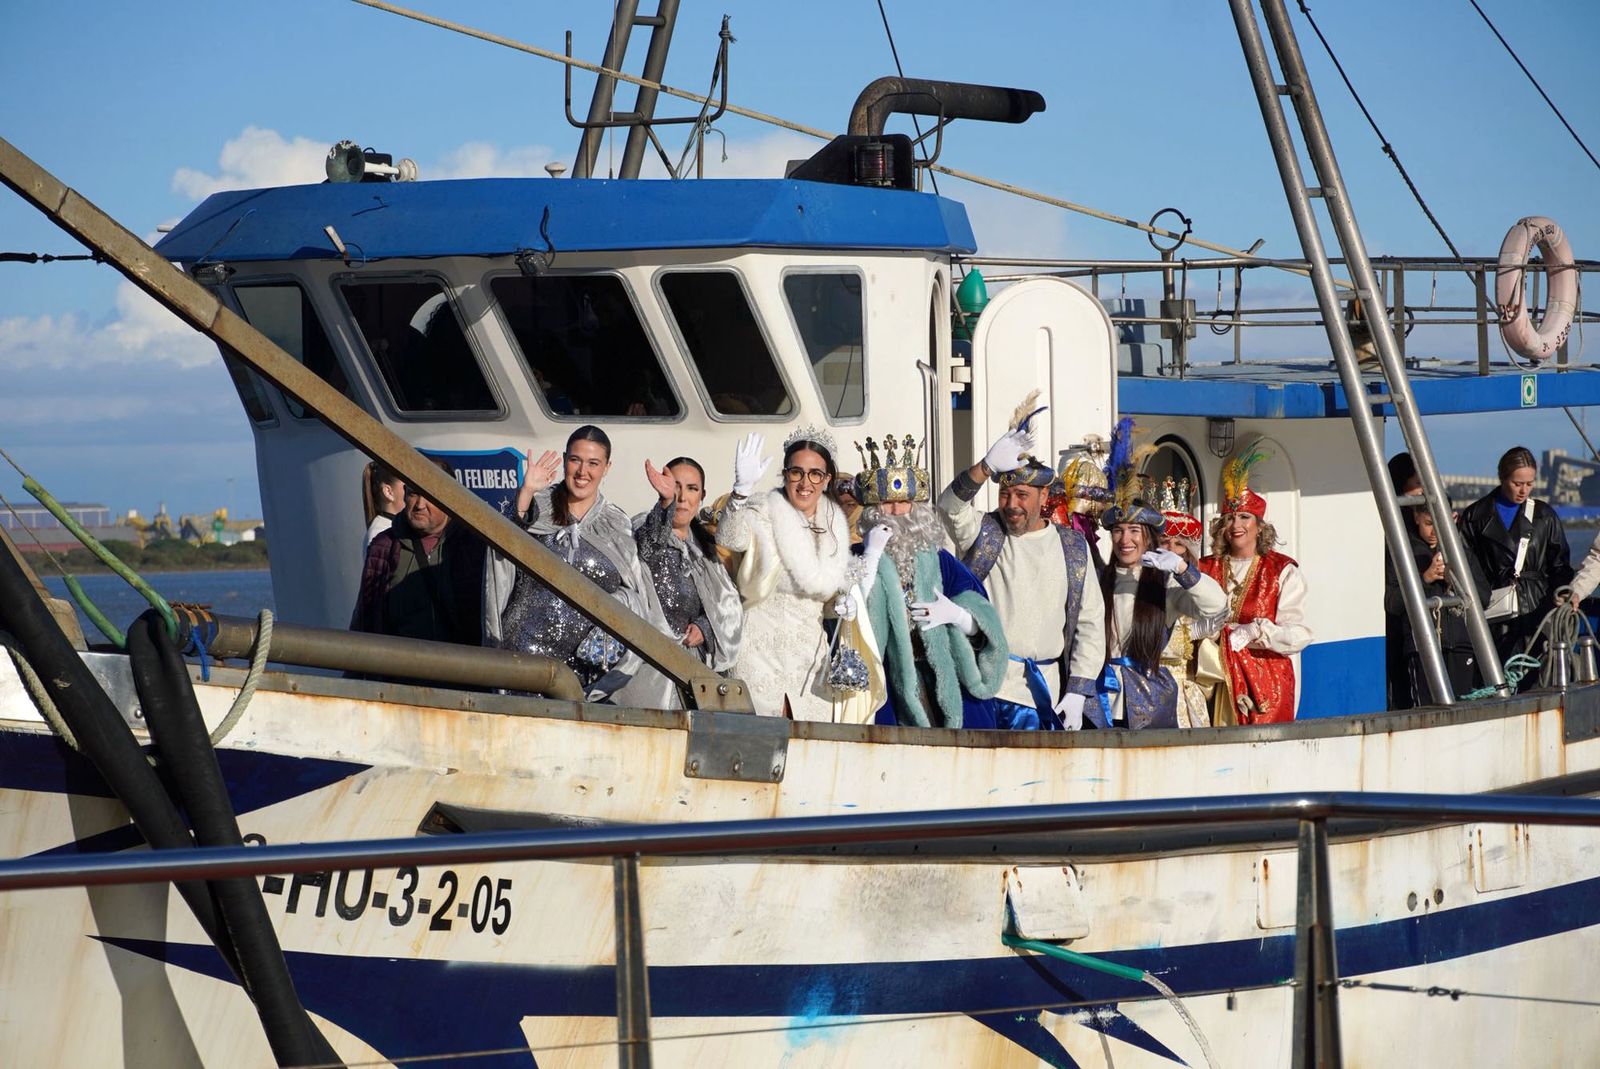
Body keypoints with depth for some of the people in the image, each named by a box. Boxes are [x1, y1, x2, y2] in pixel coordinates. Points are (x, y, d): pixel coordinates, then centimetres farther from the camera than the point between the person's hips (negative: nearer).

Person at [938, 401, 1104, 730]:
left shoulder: (1072, 547, 10)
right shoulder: (983, 532, 7)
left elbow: (1091, 624, 9)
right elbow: (951, 505, -15)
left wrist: (1077, 691, 1)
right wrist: (987, 467, -33)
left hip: (1040, 693, 1)